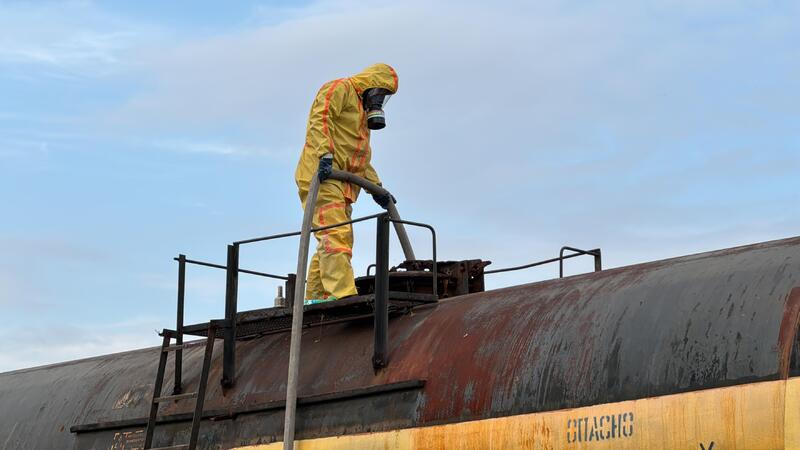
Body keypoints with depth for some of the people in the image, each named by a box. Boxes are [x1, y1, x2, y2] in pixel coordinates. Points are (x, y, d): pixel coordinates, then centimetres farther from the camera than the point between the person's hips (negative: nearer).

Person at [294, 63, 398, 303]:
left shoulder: (362, 114, 33)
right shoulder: (340, 89, 3)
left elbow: (363, 158, 34)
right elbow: (319, 119, -14)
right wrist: (324, 153, -28)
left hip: (342, 184, 10)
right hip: (323, 175, -10)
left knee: (338, 238, 5)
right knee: (335, 234, -21)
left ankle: (315, 297, 8)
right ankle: (342, 294, -32)